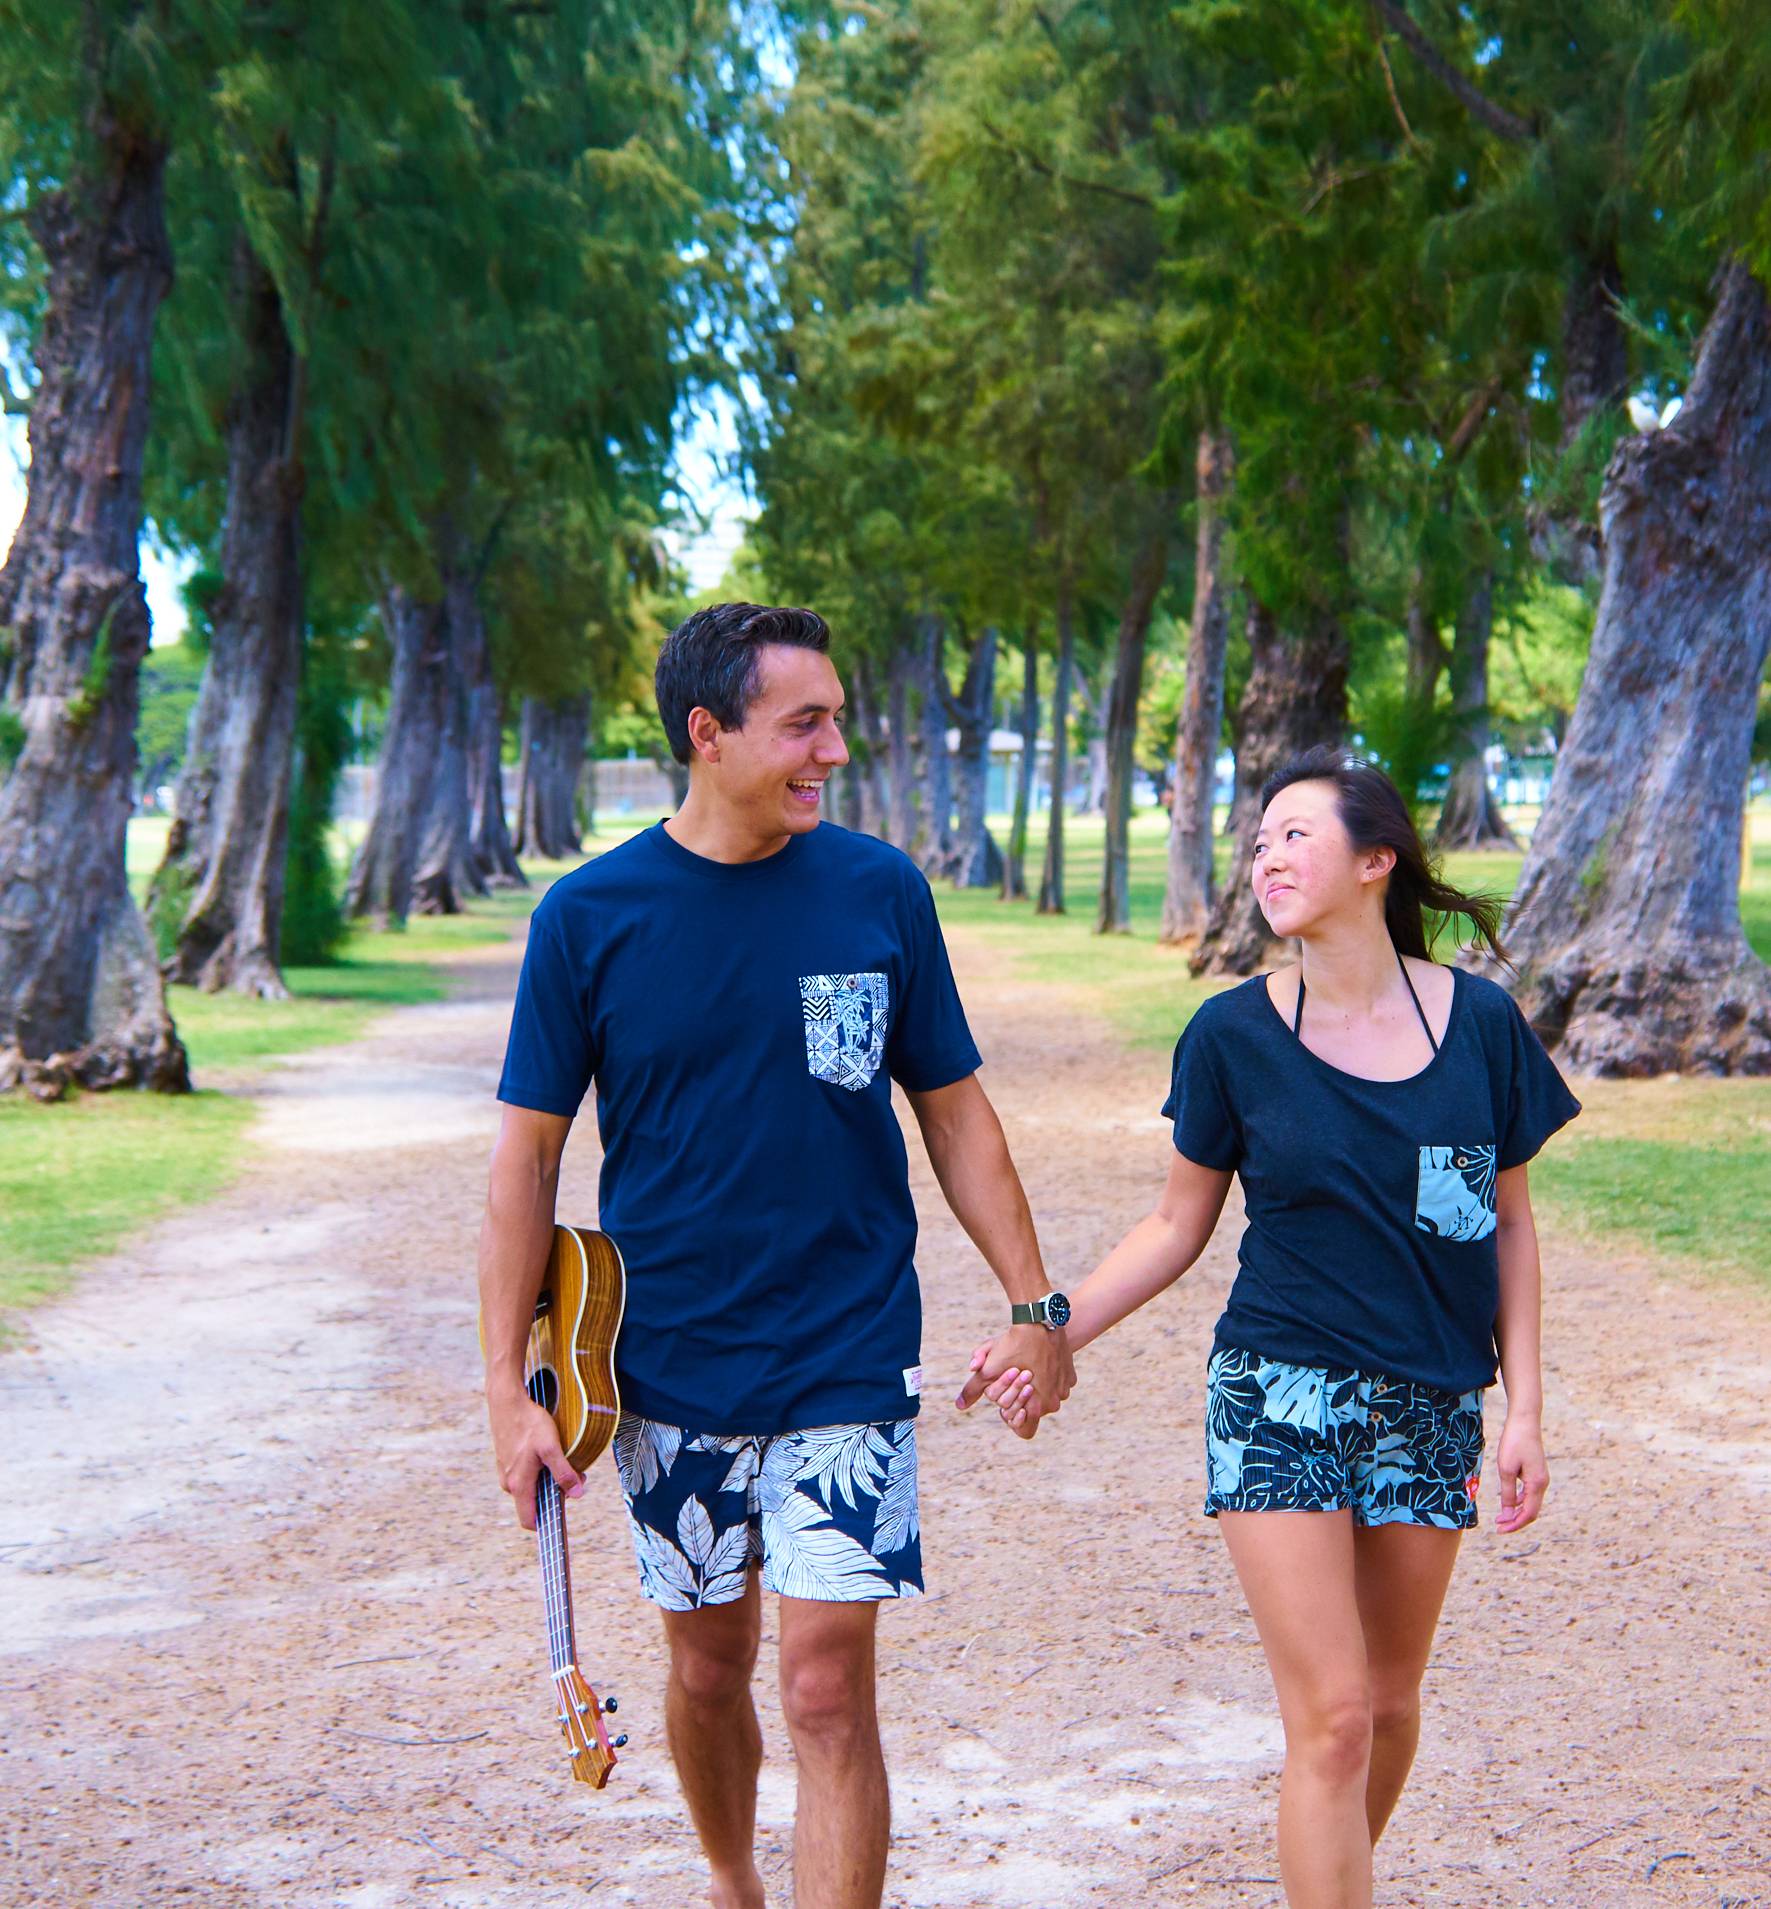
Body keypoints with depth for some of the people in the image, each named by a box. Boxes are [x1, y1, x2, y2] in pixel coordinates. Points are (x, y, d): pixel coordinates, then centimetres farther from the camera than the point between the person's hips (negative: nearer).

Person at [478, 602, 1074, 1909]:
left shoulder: (880, 893, -3)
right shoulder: (590, 915, -6)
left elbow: (954, 1112, 6)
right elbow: (529, 1156, -2)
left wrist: (1036, 1305, 3)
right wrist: (510, 1385, -5)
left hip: (848, 1361, -1)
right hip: (672, 1370, 1)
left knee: (827, 1689, -7)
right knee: (709, 1670, 15)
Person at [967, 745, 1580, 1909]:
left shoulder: (1480, 1022, -2)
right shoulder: (1233, 1037, -5)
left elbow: (1508, 1225, 5)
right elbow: (1180, 1227, 4)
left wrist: (1525, 1405, 1)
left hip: (1432, 1408, 2)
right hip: (1280, 1399, -2)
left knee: (1391, 1701, 13)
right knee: (1329, 1718, -6)